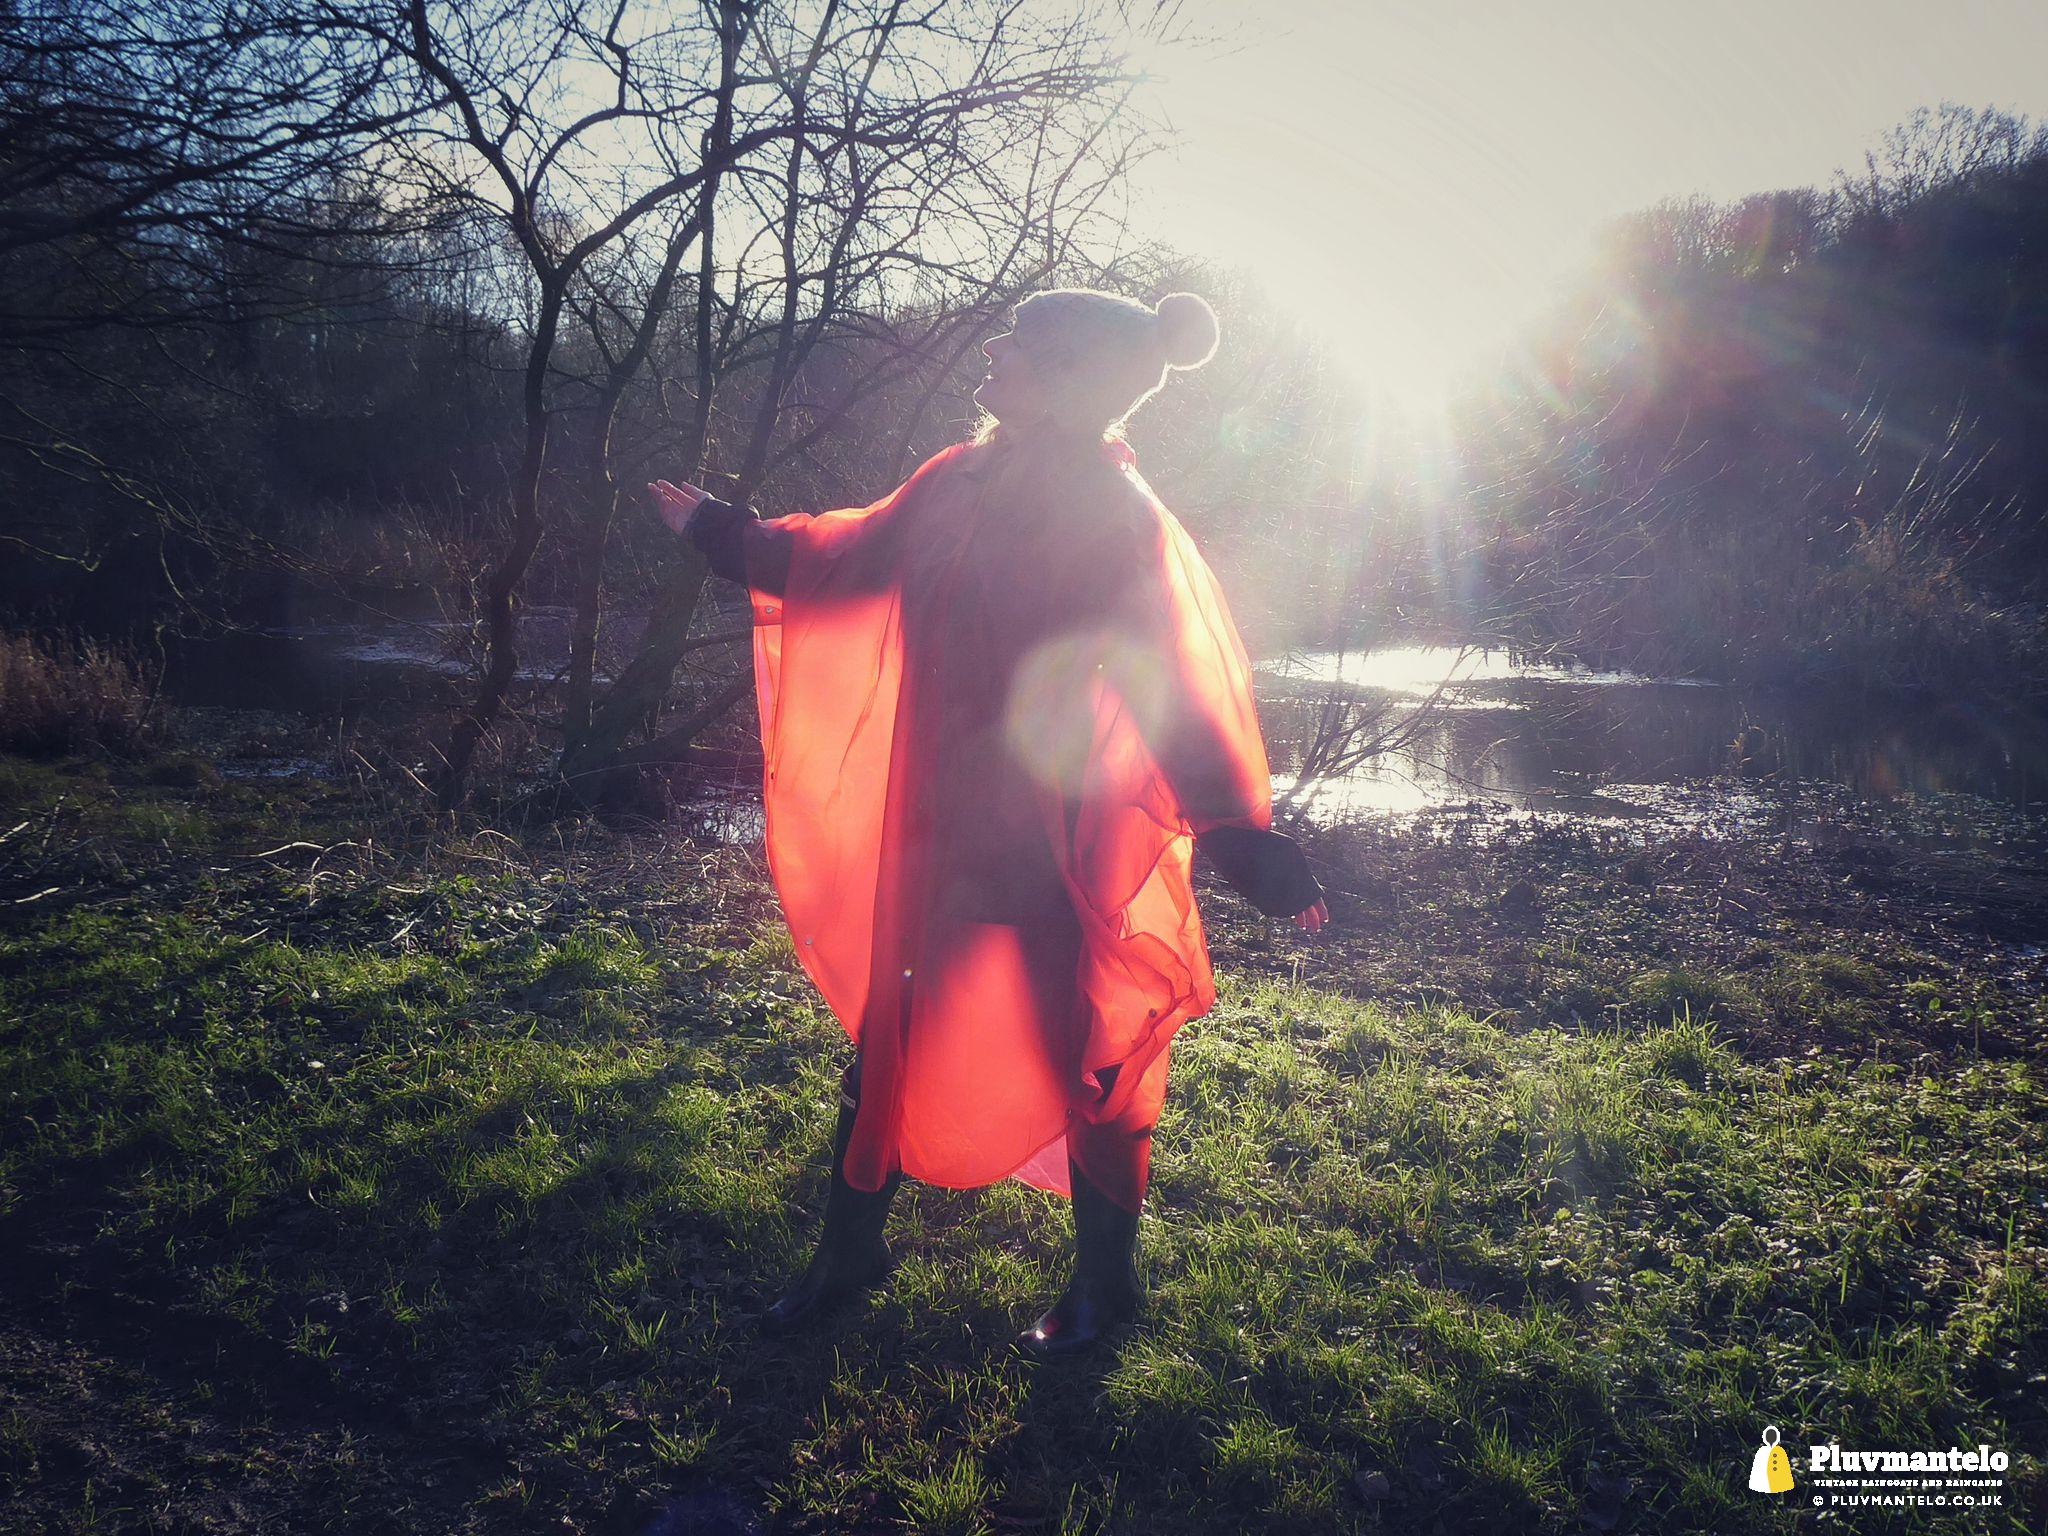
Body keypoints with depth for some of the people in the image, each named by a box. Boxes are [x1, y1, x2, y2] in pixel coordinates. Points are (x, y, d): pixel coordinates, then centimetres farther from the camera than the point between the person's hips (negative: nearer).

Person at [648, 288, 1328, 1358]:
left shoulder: (1112, 519, -16)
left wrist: (1243, 842, -27)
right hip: (939, 825, 7)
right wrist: (718, 529, 29)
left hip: (1055, 847, -7)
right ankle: (850, 1249, 37)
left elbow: (1170, 688, -21)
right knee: (889, 1030, 16)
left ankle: (1105, 1285, 30)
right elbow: (845, 555, 19)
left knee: (1079, 1059, 8)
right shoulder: (965, 482, 4)